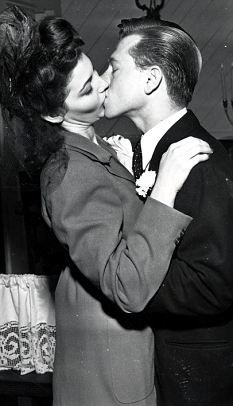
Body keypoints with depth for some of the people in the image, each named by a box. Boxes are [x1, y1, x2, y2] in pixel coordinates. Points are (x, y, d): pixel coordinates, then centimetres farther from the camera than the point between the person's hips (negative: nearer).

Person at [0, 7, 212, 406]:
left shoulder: (82, 145, -2)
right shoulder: (75, 178, -32)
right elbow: (130, 285, -41)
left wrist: (116, 158, 2)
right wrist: (165, 186, -40)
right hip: (111, 337, -9)